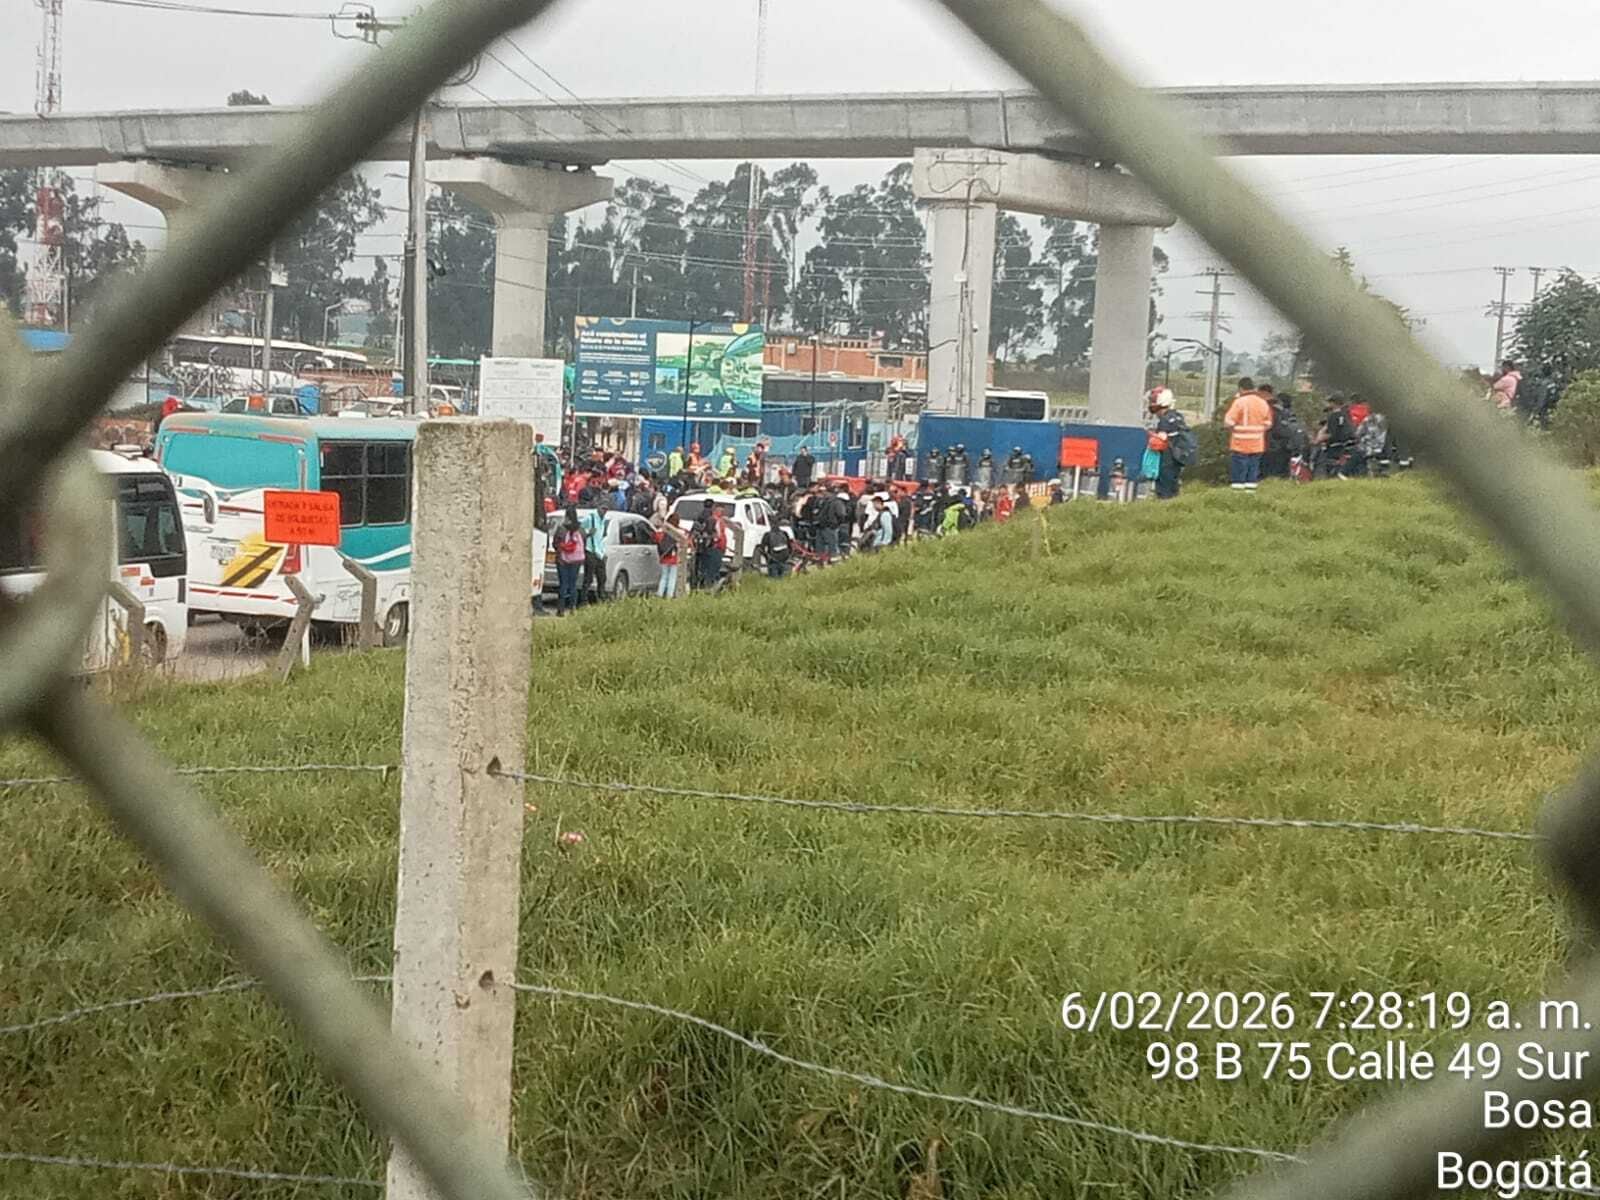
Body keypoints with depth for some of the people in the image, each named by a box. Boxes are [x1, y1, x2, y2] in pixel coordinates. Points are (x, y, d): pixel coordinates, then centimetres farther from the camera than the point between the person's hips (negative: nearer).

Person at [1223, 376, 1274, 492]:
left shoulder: (1239, 402, -11)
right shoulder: (1263, 403, 7)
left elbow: (1228, 423, -14)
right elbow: (1268, 424, 10)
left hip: (1240, 445, -5)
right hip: (1257, 446, 5)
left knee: (1238, 473, -1)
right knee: (1253, 473, 10)